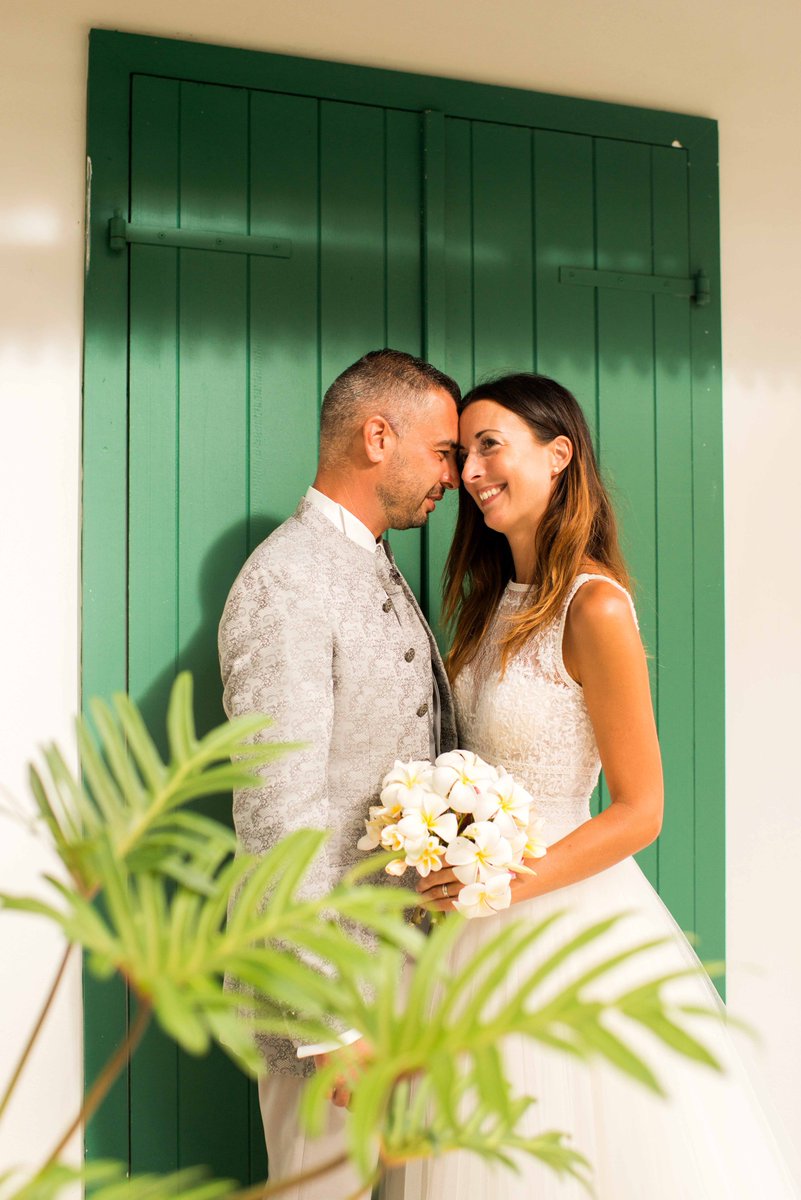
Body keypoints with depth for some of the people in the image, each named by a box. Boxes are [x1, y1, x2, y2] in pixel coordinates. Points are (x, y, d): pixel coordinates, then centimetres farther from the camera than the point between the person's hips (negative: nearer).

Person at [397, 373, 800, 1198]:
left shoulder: (594, 607, -18)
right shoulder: (497, 597, 7)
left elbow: (639, 811, -16)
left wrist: (506, 884, -20)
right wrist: (450, 872, 2)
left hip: (565, 912, -7)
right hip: (484, 919, 7)